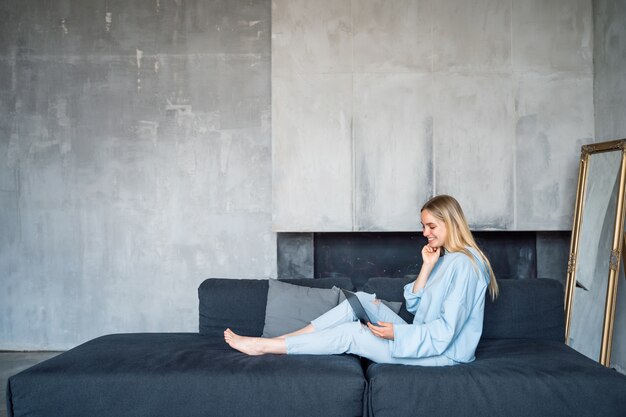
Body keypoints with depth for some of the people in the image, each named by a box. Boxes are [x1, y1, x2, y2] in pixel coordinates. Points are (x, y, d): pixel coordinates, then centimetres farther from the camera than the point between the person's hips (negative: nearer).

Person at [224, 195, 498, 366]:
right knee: (362, 300, -2)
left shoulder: (463, 264, -19)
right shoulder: (444, 258, 13)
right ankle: (281, 339, -3)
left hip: (442, 353, -9)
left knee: (350, 333, -14)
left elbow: (445, 333, -24)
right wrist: (427, 266, -4)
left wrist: (396, 333, -23)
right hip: (422, 339, 9)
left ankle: (264, 347, -7)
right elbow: (413, 305, 7)